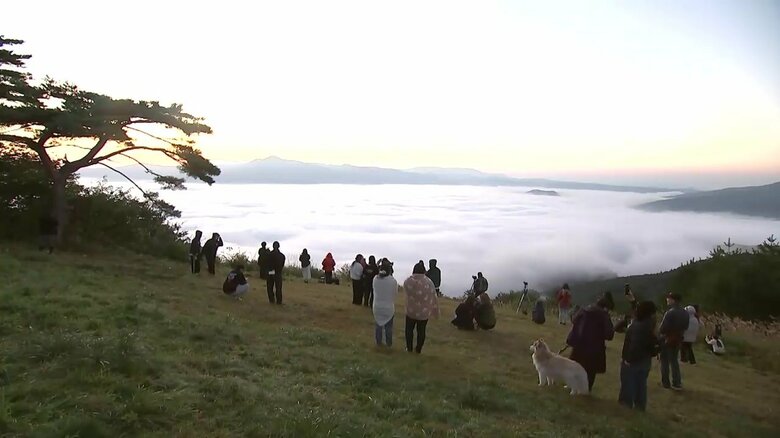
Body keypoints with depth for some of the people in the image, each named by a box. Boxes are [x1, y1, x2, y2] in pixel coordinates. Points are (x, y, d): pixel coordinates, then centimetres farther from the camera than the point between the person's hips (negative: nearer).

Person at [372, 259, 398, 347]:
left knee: (378, 325, 21)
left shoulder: (375, 279, -15)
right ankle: (389, 343, 32)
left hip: (377, 307, 2)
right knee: (388, 326, 18)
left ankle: (378, 342, 33)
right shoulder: (393, 281, -22)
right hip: (389, 307, -2)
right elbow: (396, 293, -7)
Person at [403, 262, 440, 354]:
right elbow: (434, 297, -6)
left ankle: (409, 348, 28)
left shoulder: (407, 281, -14)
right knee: (421, 331, 15)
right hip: (425, 312, 1)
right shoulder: (429, 282, -12)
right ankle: (418, 349, 25)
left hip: (411, 311, -1)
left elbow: (407, 293, 1)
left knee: (409, 329, 19)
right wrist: (436, 311, 5)